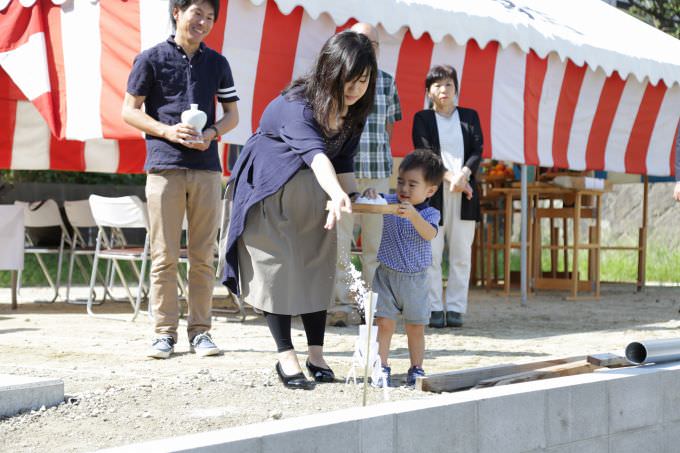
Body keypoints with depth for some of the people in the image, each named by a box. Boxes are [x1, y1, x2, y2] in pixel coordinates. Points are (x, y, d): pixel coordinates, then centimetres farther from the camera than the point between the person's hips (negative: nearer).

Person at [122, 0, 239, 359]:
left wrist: (211, 133, -5)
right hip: (164, 166, -3)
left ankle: (200, 331, 9)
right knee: (164, 256, -2)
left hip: (206, 166, 3)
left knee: (203, 256, 3)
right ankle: (164, 332, 4)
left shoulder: (217, 63, 13)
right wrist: (168, 131, -12)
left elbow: (232, 114, 16)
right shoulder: (151, 59, 4)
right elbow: (130, 111, 3)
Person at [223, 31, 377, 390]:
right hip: (270, 186, -6)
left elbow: (343, 160, 3)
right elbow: (314, 152, -51)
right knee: (277, 267, -7)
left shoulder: (354, 110, -10)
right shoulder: (296, 105, -33)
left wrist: (351, 198, -10)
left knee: (317, 267, 5)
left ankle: (316, 356, 10)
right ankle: (286, 358, -1)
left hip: (315, 191, 6)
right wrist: (338, 195, -66)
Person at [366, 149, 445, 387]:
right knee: (384, 323, -5)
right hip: (386, 275, 1)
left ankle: (416, 369, 20)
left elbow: (429, 234, -26)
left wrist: (413, 216, -43)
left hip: (415, 278, -1)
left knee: (416, 328, 8)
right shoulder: (390, 202, -1)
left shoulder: (430, 213, -9)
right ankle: (382, 368, 2)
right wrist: (369, 193, -35)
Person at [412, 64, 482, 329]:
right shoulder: (422, 118, 8)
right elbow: (425, 154, -3)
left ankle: (455, 308, 5)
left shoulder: (470, 117, 15)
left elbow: (477, 151, 5)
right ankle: (434, 309, 1)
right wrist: (450, 178, -14)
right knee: (431, 254, -3)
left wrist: (463, 175, -13)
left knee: (461, 254, 1)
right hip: (433, 193, -2)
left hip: (465, 193, 2)